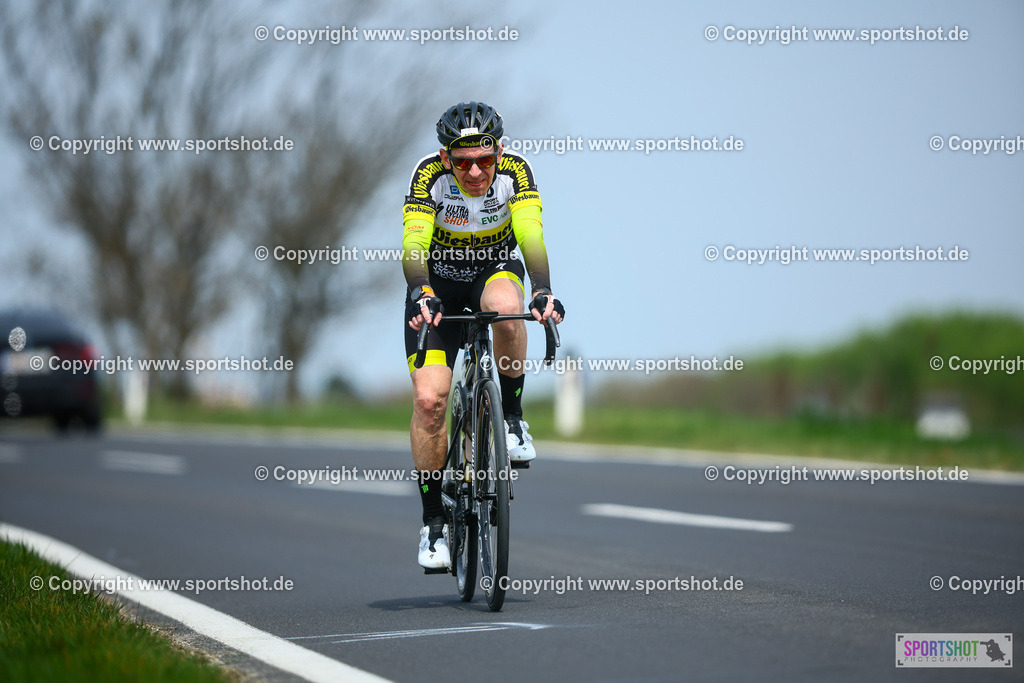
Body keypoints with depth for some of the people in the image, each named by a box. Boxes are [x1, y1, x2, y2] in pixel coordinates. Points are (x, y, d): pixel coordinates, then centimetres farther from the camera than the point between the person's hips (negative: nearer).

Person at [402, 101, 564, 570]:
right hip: (437, 283, 0)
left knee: (505, 307, -38)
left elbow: (531, 237, -37)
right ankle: (433, 522, -2)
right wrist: (422, 296, -55)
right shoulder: (429, 175, -27)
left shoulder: (514, 173, -25)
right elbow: (414, 245, -37)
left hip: (495, 272, 0)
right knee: (429, 398, -16)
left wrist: (543, 291, -55)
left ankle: (512, 417, -15)